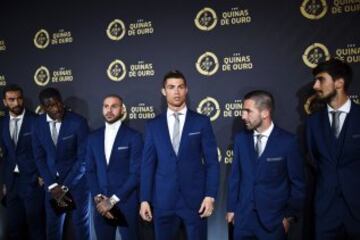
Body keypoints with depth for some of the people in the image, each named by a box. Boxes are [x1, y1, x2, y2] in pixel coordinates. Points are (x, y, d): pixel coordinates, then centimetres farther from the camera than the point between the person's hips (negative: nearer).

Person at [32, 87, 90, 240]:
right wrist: (52, 185, -7)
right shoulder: (38, 124, -3)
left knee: (81, 225, 9)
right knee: (52, 226, 12)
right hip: (52, 182, 3)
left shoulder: (78, 122, -15)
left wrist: (65, 186, -15)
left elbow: (84, 158, -14)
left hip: (77, 182, -3)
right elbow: (39, 157, 2)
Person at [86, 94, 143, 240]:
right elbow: (90, 171, 9)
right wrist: (98, 197, -5)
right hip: (101, 204, 4)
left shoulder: (133, 137, -5)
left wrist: (113, 200, -12)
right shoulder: (93, 137, 9)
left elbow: (136, 173, -10)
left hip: (126, 203, -3)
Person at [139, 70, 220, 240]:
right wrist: (144, 199, 0)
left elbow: (212, 162, 0)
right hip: (163, 200, 1)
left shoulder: (202, 122, 1)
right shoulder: (153, 125, 6)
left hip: (195, 198, -1)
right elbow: (148, 164, 4)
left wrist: (210, 195, -8)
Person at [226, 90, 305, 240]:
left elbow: (297, 183, -4)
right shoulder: (240, 139, 1)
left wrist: (291, 215, -3)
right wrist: (231, 208, 6)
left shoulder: (288, 141, -10)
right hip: (243, 217, 3)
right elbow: (235, 176, 6)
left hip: (273, 219, -3)